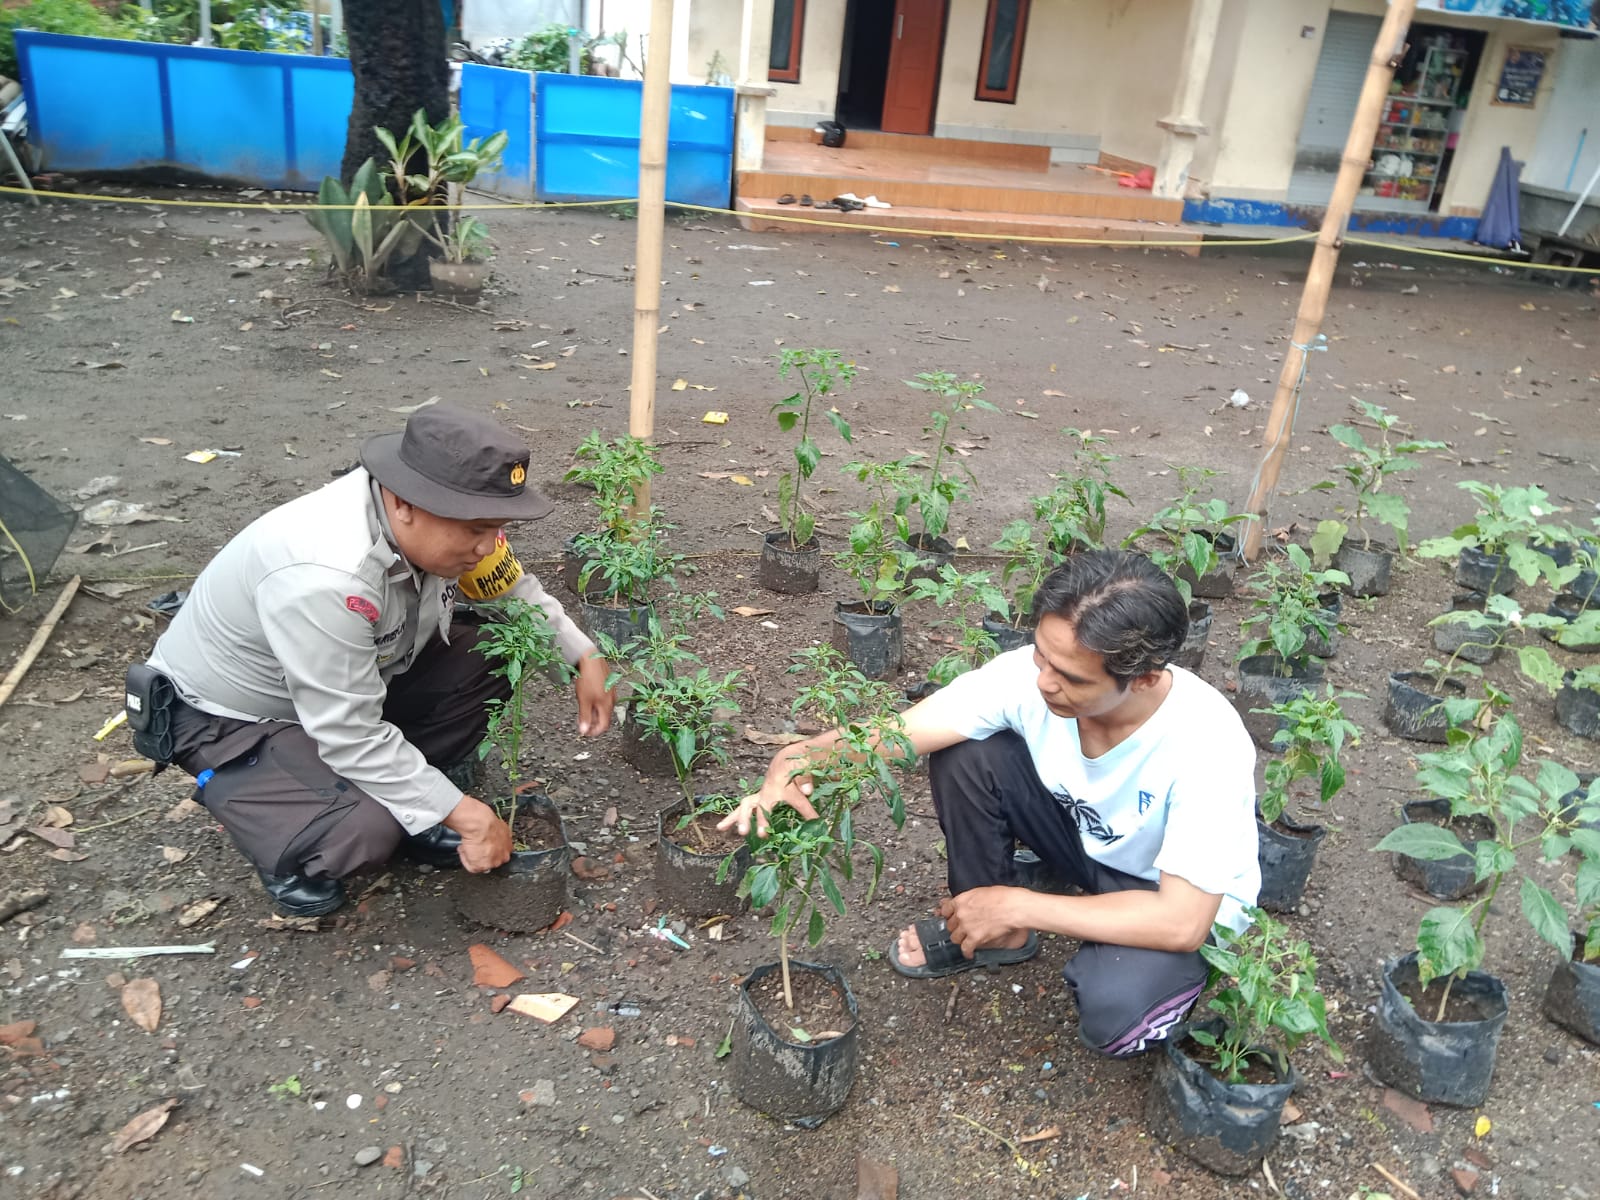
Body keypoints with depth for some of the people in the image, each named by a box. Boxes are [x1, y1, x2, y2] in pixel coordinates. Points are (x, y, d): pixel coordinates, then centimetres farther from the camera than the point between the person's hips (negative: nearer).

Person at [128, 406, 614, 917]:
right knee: (365, 830, -31)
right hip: (230, 716, -7)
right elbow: (350, 737, -35)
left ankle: (419, 799, 5)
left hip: (359, 676, 8)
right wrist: (464, 814, -29)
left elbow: (513, 588, 1)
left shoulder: (439, 523, -17)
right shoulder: (322, 577, -40)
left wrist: (585, 656, -12)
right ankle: (287, 846, 4)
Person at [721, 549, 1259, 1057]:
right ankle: (989, 929, 2)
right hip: (1085, 839, 4)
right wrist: (796, 761, -49)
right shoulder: (1032, 673, -26)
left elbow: (1182, 922, -35)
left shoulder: (1207, 743, -36)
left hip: (1180, 899, -4)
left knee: (1113, 1011, -36)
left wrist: (1018, 906, -31)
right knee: (963, 753, -21)